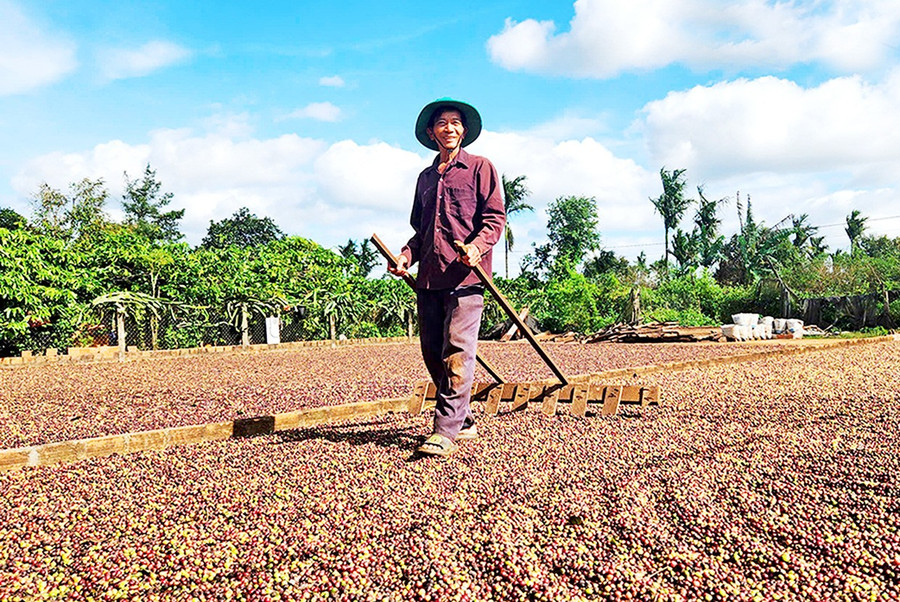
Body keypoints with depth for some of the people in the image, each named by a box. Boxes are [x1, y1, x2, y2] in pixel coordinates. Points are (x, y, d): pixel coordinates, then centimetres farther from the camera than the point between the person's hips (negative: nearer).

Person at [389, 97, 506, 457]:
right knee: (432, 353, 5)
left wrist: (476, 246, -20)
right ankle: (464, 421, 18)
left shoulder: (480, 168, 9)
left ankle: (445, 431, -11)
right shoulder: (426, 177, 24)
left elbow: (495, 217, -1)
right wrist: (407, 255, 7)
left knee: (457, 354, -12)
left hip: (464, 275, -6)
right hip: (429, 276, 6)